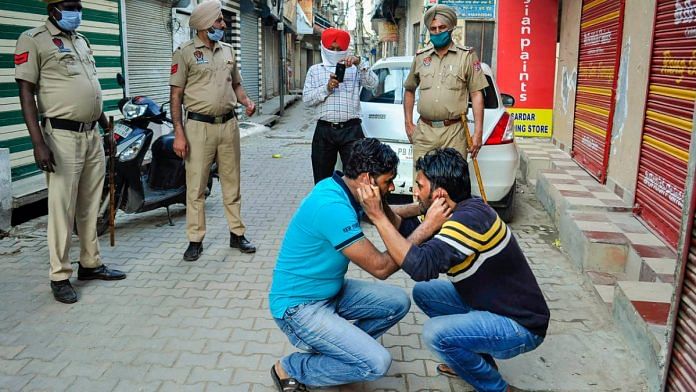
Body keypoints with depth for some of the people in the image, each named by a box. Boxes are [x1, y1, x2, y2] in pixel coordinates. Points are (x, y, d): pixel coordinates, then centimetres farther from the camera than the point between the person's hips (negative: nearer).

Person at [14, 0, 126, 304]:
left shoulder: (81, 40, 17)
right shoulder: (33, 40, -5)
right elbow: (26, 93, -11)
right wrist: (38, 142, -20)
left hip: (92, 135, 7)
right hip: (62, 137, -7)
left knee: (90, 207, 12)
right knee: (62, 208, -3)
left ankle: (91, 264, 23)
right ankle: (60, 276, 6)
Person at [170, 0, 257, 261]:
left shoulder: (227, 51, 13)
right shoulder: (185, 53, -4)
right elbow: (176, 95, -5)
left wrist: (247, 102, -1)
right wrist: (178, 133, -12)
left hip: (228, 124, 5)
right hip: (199, 126, -5)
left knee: (232, 183, 10)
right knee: (196, 186, 0)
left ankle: (237, 234, 20)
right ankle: (195, 241, 10)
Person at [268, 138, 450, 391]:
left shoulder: (342, 190, -2)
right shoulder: (332, 207, -30)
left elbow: (391, 221, 12)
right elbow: (380, 268, -25)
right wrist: (425, 229, -22)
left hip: (332, 291, 9)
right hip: (299, 306, -9)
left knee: (398, 303, 5)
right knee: (376, 364, -17)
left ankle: (339, 346, 14)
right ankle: (290, 369, 1)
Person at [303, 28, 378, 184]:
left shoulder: (354, 69, 13)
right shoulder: (315, 70, 15)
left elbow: (372, 83, -3)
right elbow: (306, 98, 6)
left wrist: (359, 64, -16)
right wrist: (327, 88, -9)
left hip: (351, 130, -1)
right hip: (324, 130, 1)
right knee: (322, 178, 8)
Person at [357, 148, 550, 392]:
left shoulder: (471, 218, -29)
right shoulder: (460, 210, 0)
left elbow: (421, 266, -39)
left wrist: (378, 217, -33)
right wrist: (381, 206, -5)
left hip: (521, 324, -9)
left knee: (436, 333, -26)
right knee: (423, 292, 9)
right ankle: (475, 360, 20)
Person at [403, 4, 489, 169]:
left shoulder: (467, 56, 3)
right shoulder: (420, 57, 12)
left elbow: (476, 94, 0)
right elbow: (409, 90, 23)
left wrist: (478, 132, -6)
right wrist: (408, 124, 16)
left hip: (454, 132, -3)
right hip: (424, 131, 3)